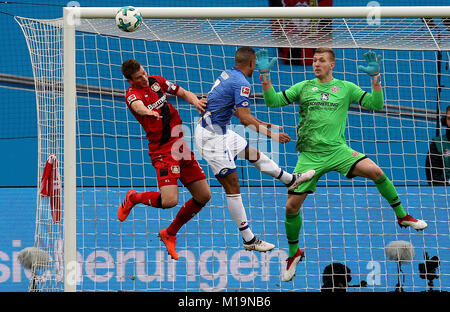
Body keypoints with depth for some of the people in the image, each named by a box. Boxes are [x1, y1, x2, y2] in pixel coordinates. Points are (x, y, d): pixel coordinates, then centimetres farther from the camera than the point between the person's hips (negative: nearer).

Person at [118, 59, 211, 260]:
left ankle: (170, 233, 23)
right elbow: (138, 106, -35)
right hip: (163, 151, -7)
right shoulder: (132, 94, -11)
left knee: (203, 196, 5)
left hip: (182, 145, 7)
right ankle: (133, 198, 10)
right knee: (169, 200, -22)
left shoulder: (156, 81, 10)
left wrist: (195, 101, -3)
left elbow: (183, 93, 20)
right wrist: (147, 112, -59)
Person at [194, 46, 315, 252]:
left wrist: (262, 124, 29)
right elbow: (245, 119, -26)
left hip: (221, 131, 10)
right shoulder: (241, 83, -20)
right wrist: (270, 134, -19)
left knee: (253, 154, 27)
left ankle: (290, 180, 48)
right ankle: (249, 240, -1)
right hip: (212, 138, -10)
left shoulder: (227, 74, 10)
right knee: (232, 187, -5)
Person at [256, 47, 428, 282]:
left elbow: (376, 104, 4)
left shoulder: (346, 88, 9)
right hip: (309, 155, 1)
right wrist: (265, 76, -9)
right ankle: (293, 253, 19)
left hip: (337, 150, -1)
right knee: (292, 205, -5)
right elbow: (273, 100, 4)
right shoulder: (303, 87, 9)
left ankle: (402, 216, -4)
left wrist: (375, 78, -9)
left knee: (374, 171, -23)